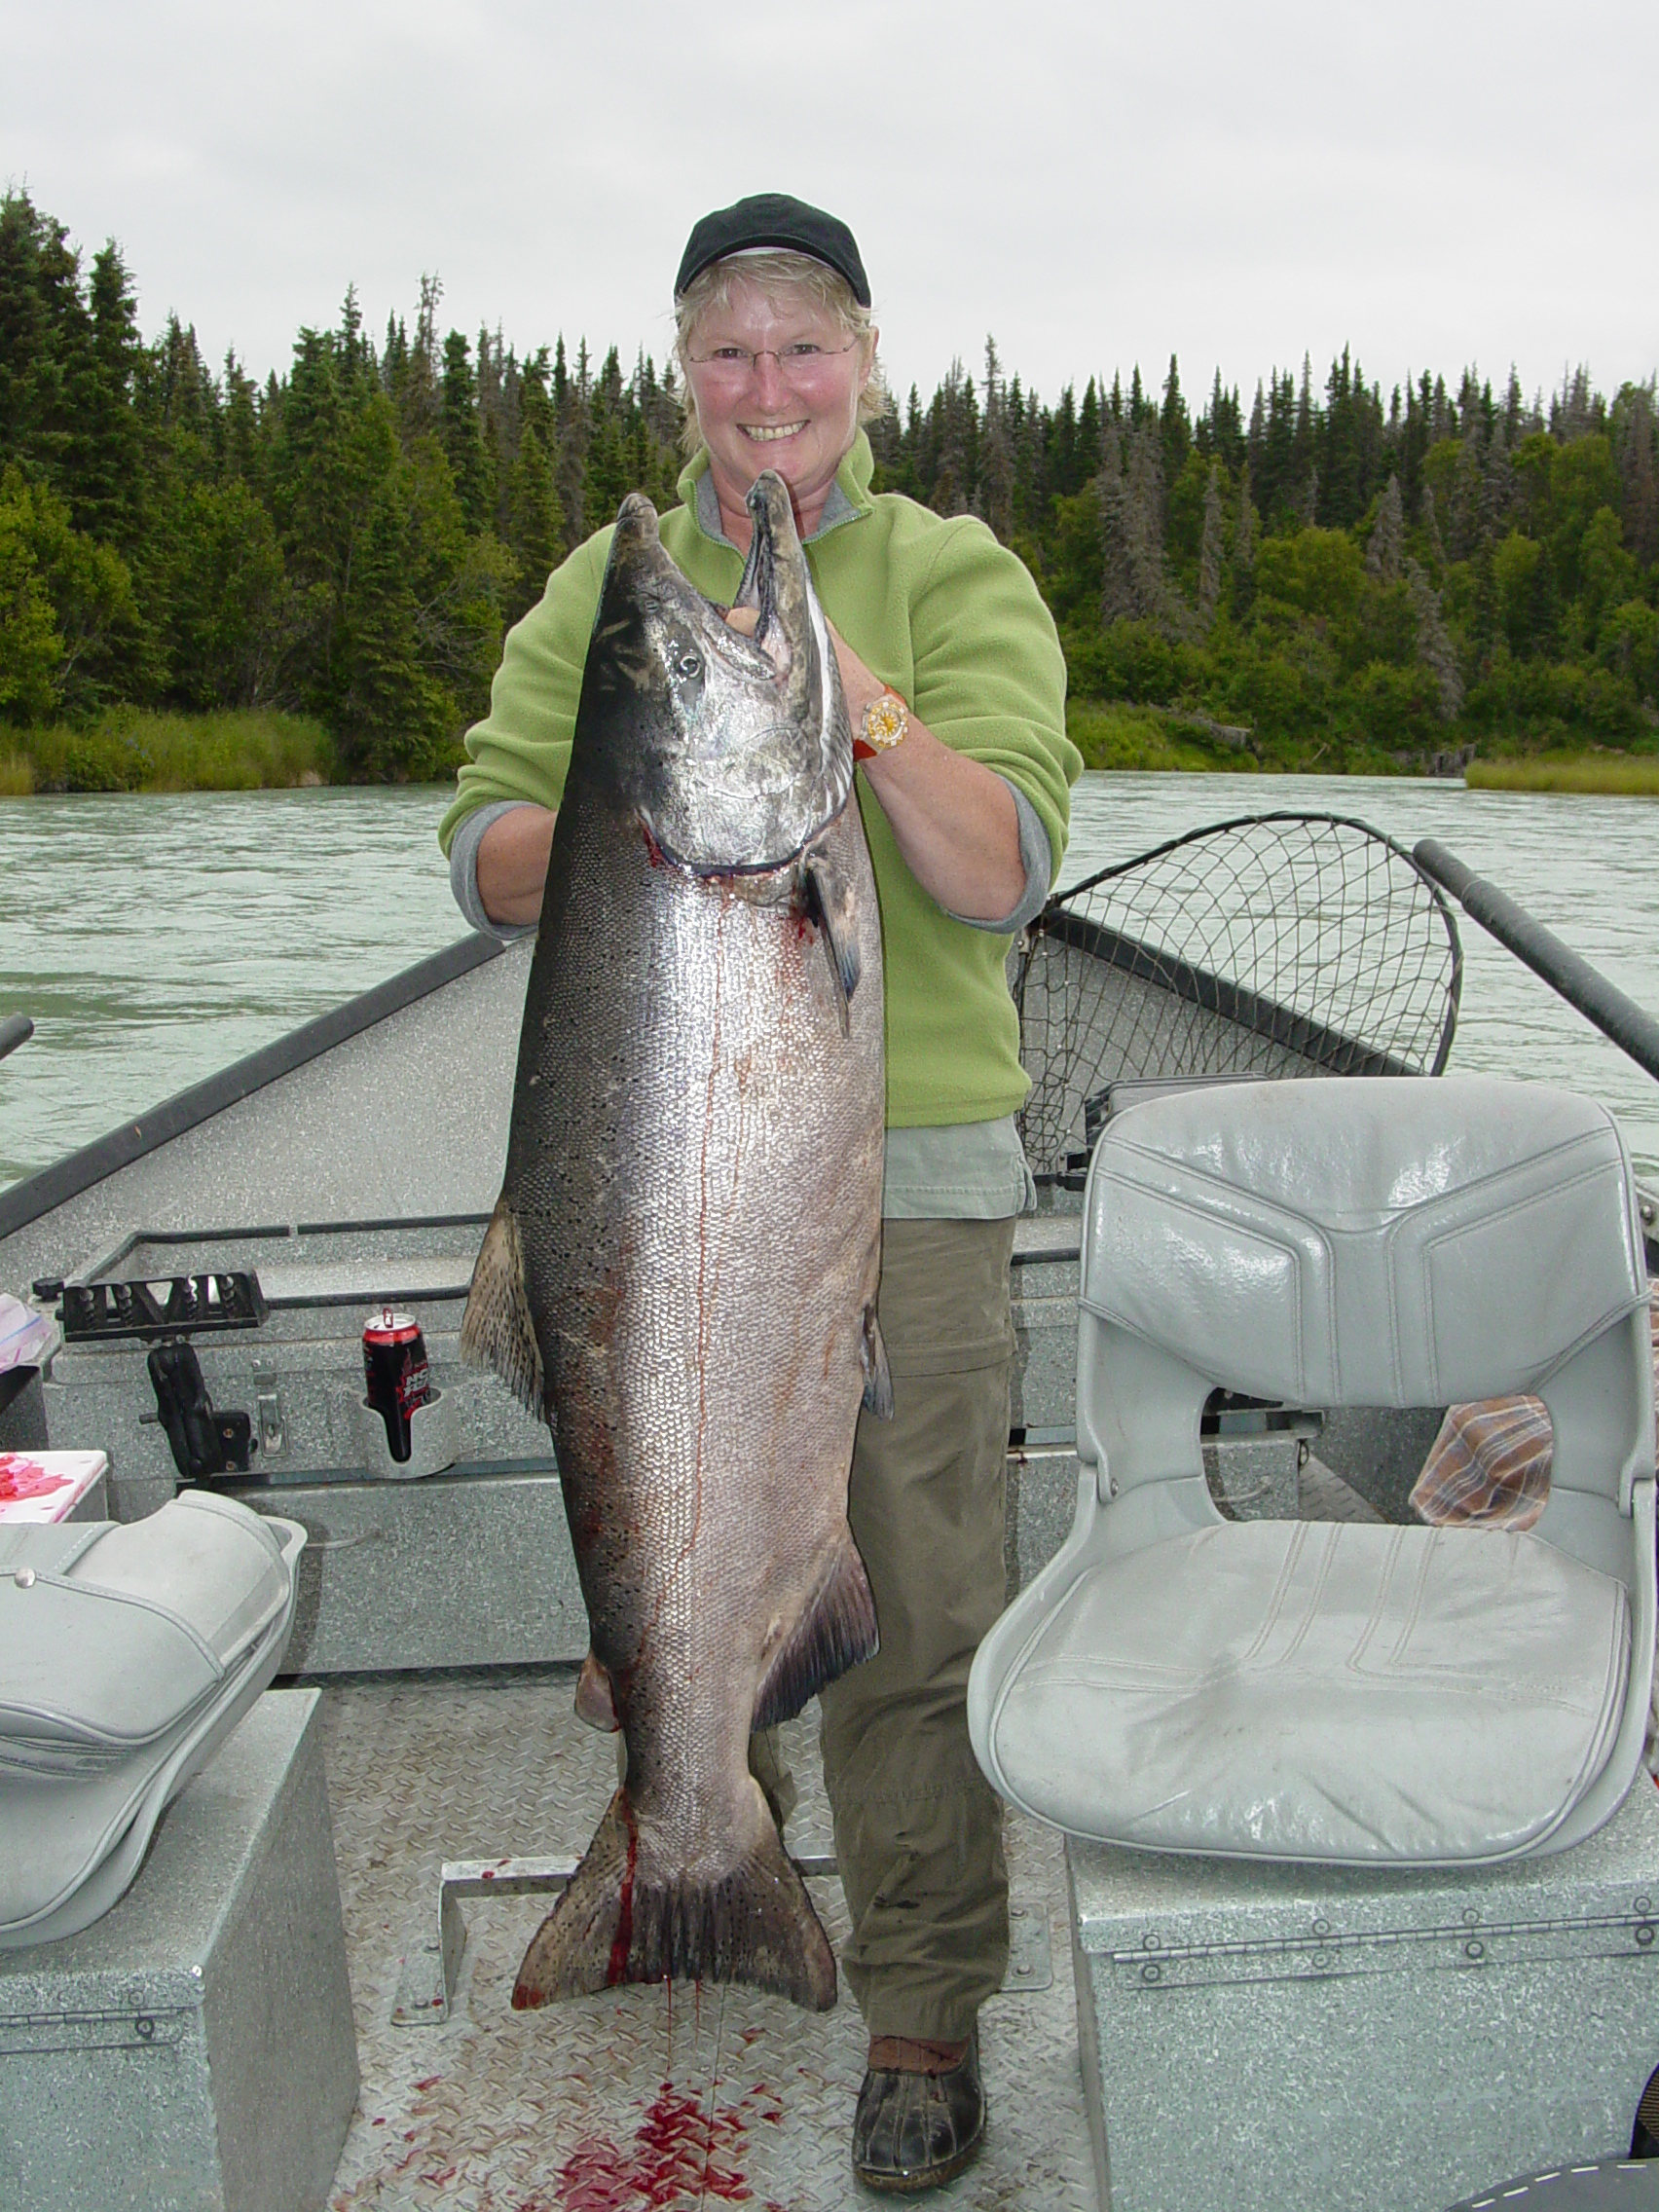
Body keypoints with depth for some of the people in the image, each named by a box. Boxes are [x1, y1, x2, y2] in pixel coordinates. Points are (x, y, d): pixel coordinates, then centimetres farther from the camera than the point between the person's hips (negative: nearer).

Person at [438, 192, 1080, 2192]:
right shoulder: (603, 588, 10)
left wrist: (868, 707, -27)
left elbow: (1005, 874, -11)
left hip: (905, 1168, -2)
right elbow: (485, 861, 3)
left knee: (917, 1611, 1)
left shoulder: (959, 580, 2)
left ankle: (923, 2008, 20)